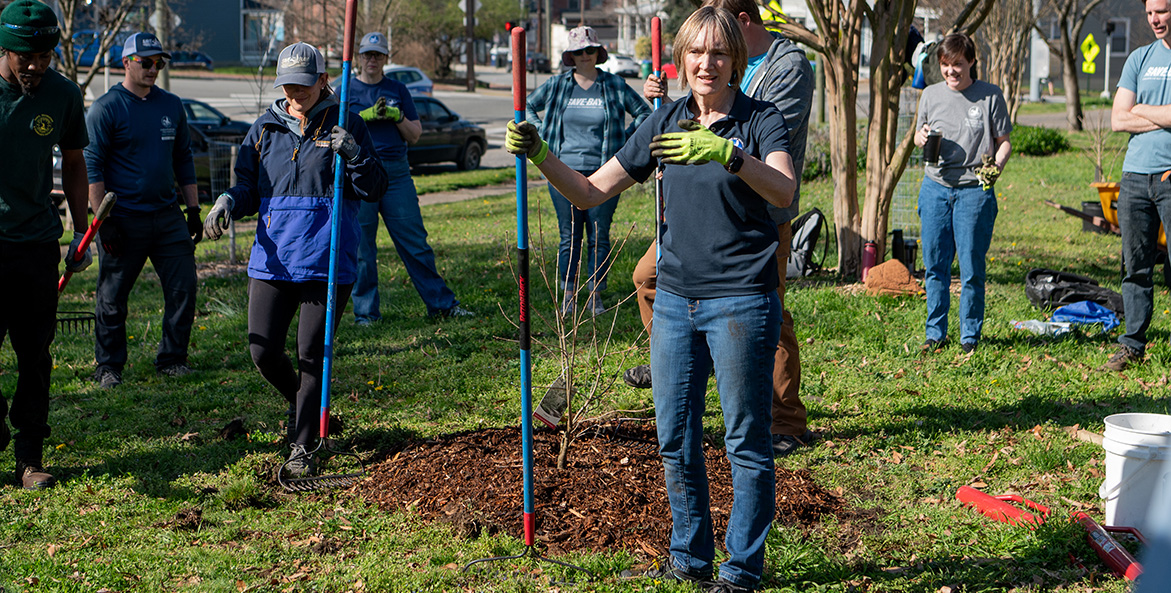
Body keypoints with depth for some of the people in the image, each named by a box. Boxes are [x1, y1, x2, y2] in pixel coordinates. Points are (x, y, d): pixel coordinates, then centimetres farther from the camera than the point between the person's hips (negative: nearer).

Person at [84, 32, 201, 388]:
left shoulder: (171, 106, 12)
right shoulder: (105, 108, -5)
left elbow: (183, 160, 20)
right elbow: (92, 166, -7)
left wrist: (193, 210, 15)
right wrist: (103, 219, -13)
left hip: (168, 214, 5)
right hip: (124, 218, -5)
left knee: (183, 287, 1)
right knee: (113, 297, 2)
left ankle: (172, 359, 14)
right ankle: (108, 367, 15)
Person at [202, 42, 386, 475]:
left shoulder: (345, 125, 2)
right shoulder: (265, 129, 11)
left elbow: (374, 190, 1)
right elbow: (249, 186, 15)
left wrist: (354, 156, -18)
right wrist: (228, 202, -7)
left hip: (328, 261, -3)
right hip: (272, 258, 3)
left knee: (312, 354, 0)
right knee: (263, 350, 0)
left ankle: (301, 446, 14)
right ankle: (299, 403, 32)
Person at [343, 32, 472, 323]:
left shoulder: (398, 90, 15)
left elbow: (414, 135, 13)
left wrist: (397, 116, -6)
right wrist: (367, 116, -12)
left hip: (396, 172, 2)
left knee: (415, 241, 2)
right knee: (360, 245, -1)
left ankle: (441, 302, 7)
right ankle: (366, 310, 9)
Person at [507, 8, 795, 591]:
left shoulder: (761, 120, -6)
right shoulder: (666, 122, 8)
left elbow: (784, 190, -26)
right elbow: (589, 191, 9)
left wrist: (726, 153, -41)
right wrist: (539, 155, -6)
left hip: (742, 301, -5)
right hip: (676, 298, 5)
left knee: (746, 443, 2)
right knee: (675, 440, 11)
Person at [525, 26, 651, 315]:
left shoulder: (615, 85, 3)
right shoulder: (557, 85, 6)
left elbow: (644, 112, 12)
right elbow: (527, 107, 20)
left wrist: (622, 139, 3)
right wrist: (545, 137, 9)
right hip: (565, 172, 1)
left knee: (599, 237, 3)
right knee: (569, 237, 3)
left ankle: (596, 296, 11)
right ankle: (568, 296, 11)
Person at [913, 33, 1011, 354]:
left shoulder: (990, 96, 1)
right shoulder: (931, 95, 10)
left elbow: (1004, 141, 5)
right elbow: (919, 135, 20)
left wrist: (996, 166, -14)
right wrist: (922, 138, -4)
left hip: (975, 191, -3)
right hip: (935, 186, 3)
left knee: (971, 268, -1)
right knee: (934, 265, 5)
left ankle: (970, 336, 10)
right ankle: (935, 332, 17)